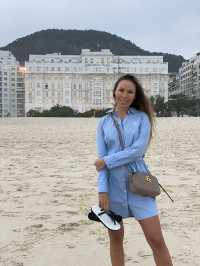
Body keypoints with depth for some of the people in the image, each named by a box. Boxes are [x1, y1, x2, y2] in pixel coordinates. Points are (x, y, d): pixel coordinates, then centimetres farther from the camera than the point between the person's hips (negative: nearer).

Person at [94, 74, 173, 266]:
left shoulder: (142, 118, 2)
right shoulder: (104, 122, 6)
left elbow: (138, 150, -12)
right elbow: (101, 159, -1)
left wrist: (107, 161, -12)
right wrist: (102, 190, -11)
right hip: (112, 185, 2)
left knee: (156, 240, -3)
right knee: (115, 239, 12)